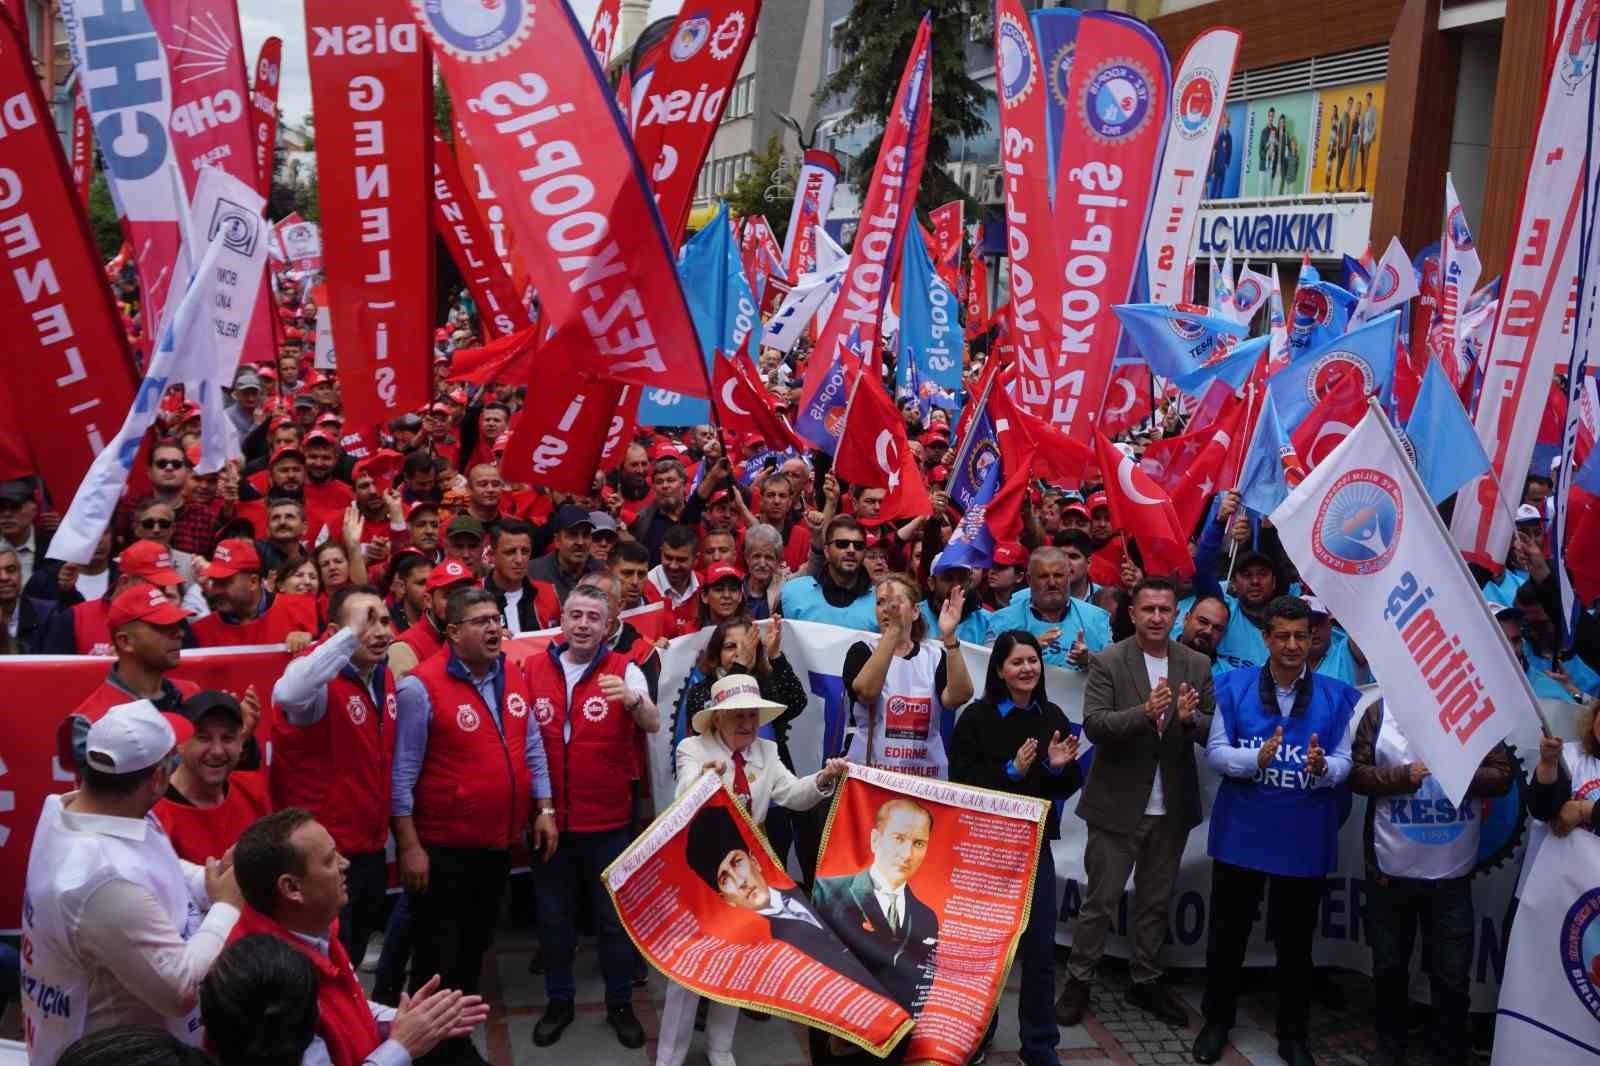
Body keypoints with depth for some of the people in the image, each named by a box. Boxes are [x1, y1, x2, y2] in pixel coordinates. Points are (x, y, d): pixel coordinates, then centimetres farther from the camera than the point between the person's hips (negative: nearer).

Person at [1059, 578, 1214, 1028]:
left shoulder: (1197, 665, 2)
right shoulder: (1107, 662, -8)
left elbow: (1214, 732, 0)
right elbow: (1093, 725, -17)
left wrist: (1191, 718, -23)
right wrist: (1144, 712, -32)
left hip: (1172, 806, 4)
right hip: (1118, 803, -4)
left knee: (1155, 902, 17)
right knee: (1100, 901, 5)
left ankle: (1146, 981, 31)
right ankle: (1079, 980, 19)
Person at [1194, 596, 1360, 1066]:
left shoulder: (1336, 695, -2)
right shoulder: (1234, 686, -3)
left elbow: (1345, 762, -5)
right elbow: (1215, 751, -7)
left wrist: (1323, 768, -27)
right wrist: (1256, 758, -25)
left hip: (1305, 838, 0)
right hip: (1241, 832, 0)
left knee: (1295, 940, 14)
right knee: (1228, 933, 13)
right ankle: (1217, 1022, 31)